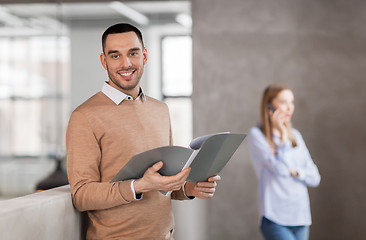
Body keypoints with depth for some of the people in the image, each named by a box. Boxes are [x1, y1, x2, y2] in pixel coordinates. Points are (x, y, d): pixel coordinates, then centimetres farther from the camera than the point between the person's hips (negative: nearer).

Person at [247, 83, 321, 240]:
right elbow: (280, 168, -15)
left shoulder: (295, 135, 14)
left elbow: (315, 178, 12)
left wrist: (296, 172, -7)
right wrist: (282, 134, -9)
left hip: (301, 216, 6)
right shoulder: (256, 135, -3)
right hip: (274, 218, -6)